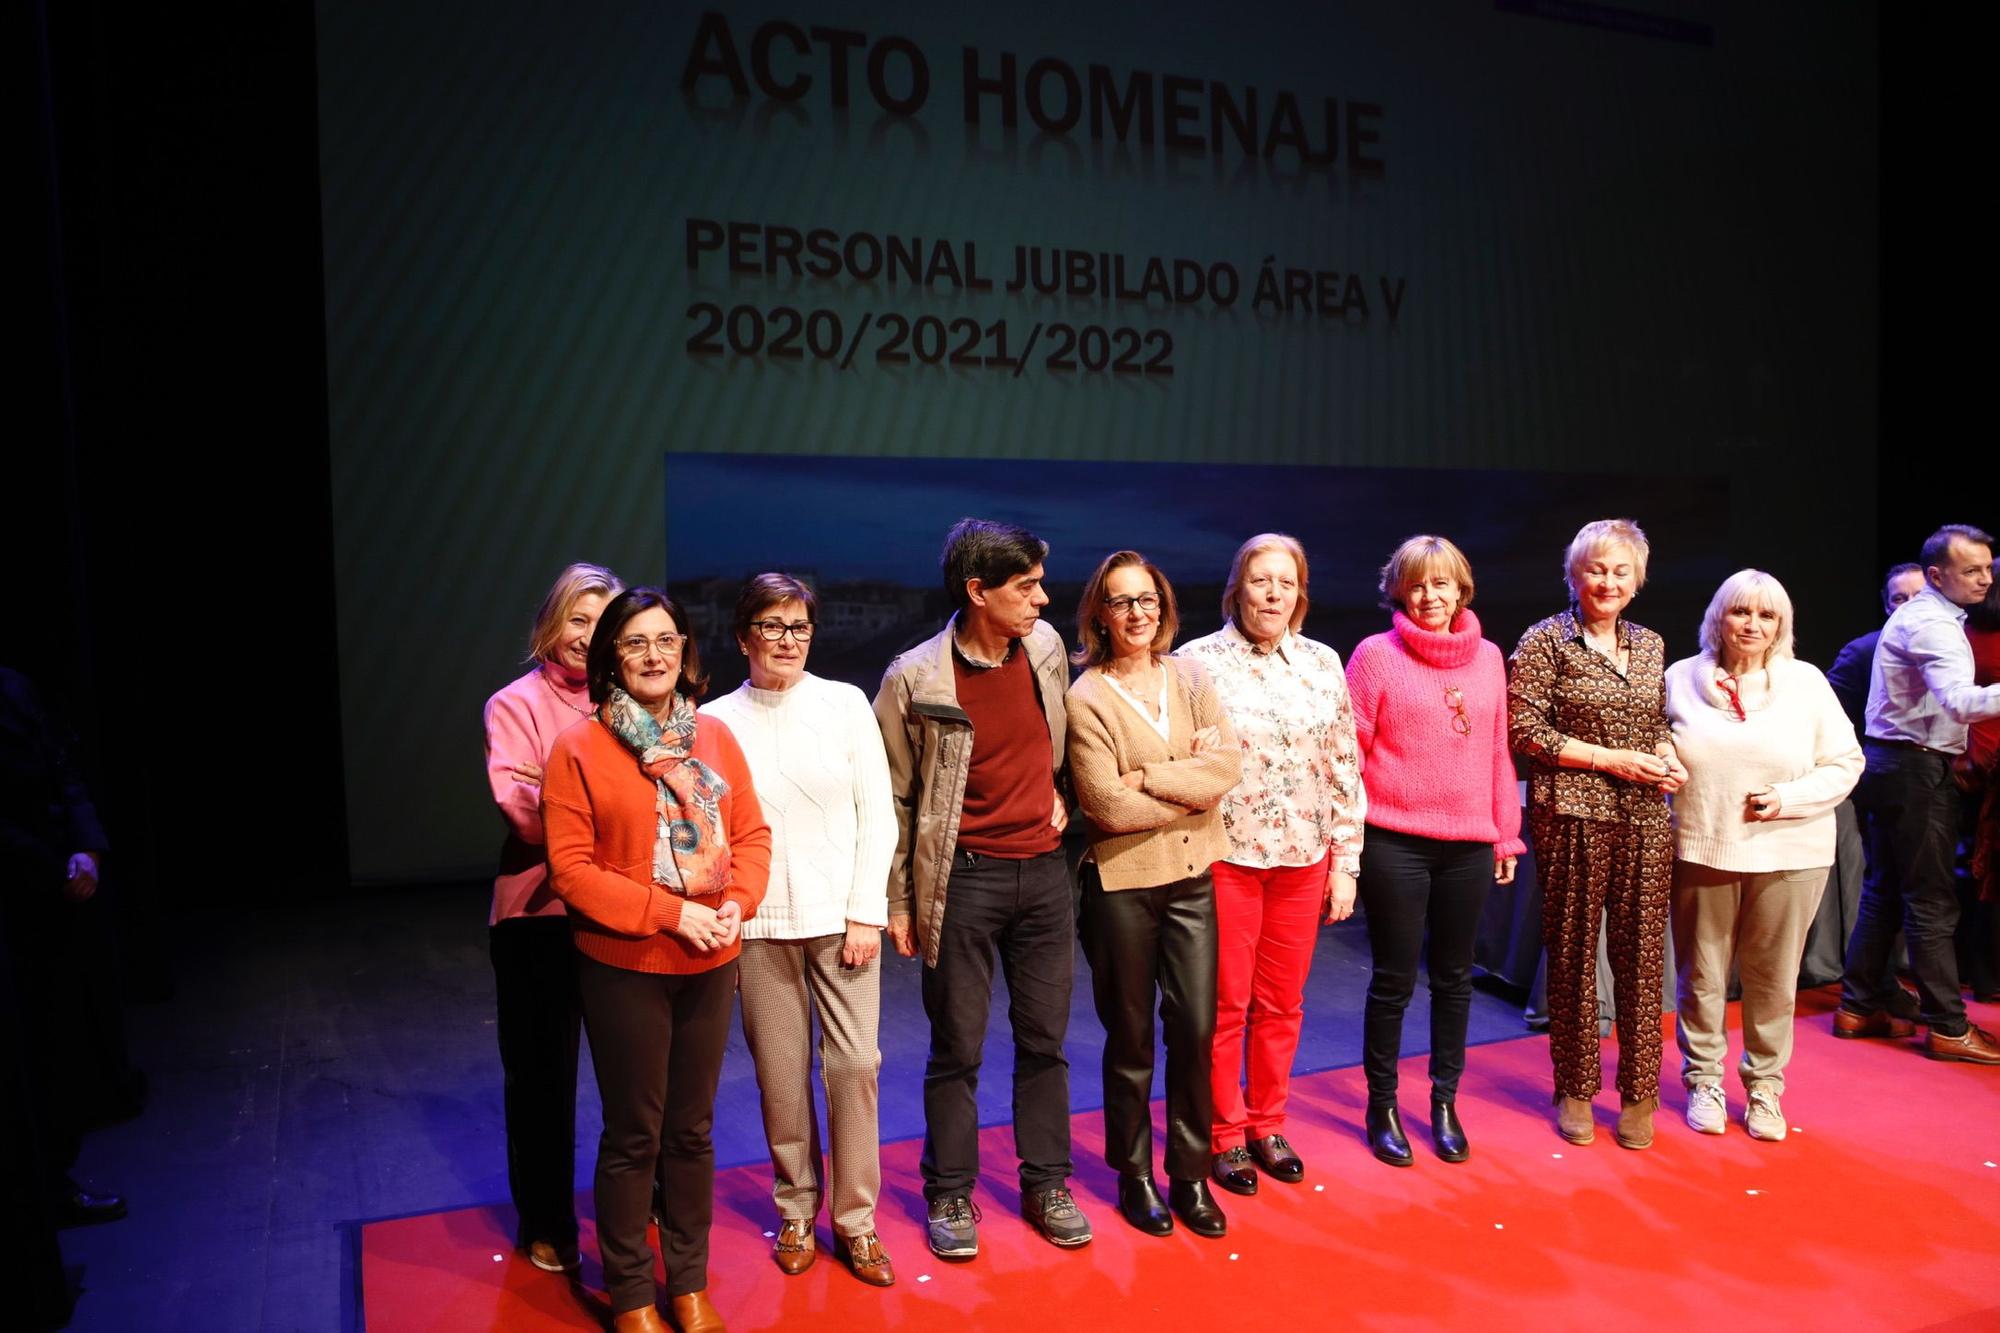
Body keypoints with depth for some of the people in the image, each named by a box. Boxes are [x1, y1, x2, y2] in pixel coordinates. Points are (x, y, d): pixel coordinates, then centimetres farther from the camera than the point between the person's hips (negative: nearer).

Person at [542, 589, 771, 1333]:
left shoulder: (716, 737, 4)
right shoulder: (578, 749, -8)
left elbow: (752, 834, 5)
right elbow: (570, 867, -13)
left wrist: (736, 903, -13)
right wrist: (669, 913, -19)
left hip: (710, 965, 4)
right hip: (624, 968, -4)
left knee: (692, 1129, 15)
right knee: (633, 1135, 7)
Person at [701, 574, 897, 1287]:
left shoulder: (845, 704, 3)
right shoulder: (715, 720, 3)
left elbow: (877, 813, 2)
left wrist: (865, 912, -3)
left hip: (842, 916, 0)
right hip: (757, 925, 0)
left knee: (854, 1064, -1)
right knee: (781, 1073, 5)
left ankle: (855, 1221, 14)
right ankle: (796, 1212, 25)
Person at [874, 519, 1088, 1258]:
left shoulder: (1046, 646, 0)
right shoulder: (916, 679, -14)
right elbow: (893, 798, -6)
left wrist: (1057, 793, 10)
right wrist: (899, 902, -5)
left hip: (1044, 870, 4)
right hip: (963, 879, -4)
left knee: (1044, 1039, 13)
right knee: (957, 1049, 7)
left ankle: (1046, 1183, 28)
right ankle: (949, 1194, 24)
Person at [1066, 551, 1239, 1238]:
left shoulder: (1188, 676, 5)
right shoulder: (1086, 697, -8)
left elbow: (1228, 762, -8)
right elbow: (1109, 806, -17)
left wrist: (1149, 777, -15)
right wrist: (1193, 793, -10)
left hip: (1193, 876, 4)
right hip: (1122, 881, -3)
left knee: (1195, 1028, 6)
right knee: (1131, 1035, 10)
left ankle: (1190, 1174, 23)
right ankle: (1134, 1175, 28)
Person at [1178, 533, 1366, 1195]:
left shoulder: (1323, 663, 4)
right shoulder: (1198, 661, -7)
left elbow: (1345, 769, 7)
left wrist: (1346, 861, 5)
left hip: (1304, 860, 4)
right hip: (1225, 857, -3)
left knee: (1282, 1002, 14)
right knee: (1225, 1004, 7)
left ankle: (1267, 1123, 31)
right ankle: (1224, 1134, 24)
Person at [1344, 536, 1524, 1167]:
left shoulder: (1487, 657, 8)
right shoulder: (1376, 654, -4)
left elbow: (1499, 750, 12)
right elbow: (1348, 752, -5)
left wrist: (1506, 834, 13)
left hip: (1468, 844, 4)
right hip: (1394, 843, -4)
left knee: (1454, 976, 13)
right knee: (1394, 979, 4)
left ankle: (1445, 1101, 29)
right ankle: (1382, 1105, 21)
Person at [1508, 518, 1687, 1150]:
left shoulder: (1650, 645, 13)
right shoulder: (1546, 641, -3)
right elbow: (1525, 730, -10)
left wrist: (1668, 755, 0)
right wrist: (1615, 760, -13)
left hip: (1645, 820, 4)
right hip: (1574, 818, -4)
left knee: (1642, 954, 6)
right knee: (1573, 955, 4)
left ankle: (1639, 1093, 20)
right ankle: (1575, 1090, 20)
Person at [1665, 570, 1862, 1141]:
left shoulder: (1806, 682, 2)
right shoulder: (1681, 678, 4)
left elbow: (1845, 763, 2)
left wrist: (1787, 799, -11)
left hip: (1787, 857, 0)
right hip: (1700, 852, 0)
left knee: (1773, 980, 7)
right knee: (1700, 976, 7)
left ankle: (1765, 1085, 24)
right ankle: (1704, 1080, 23)